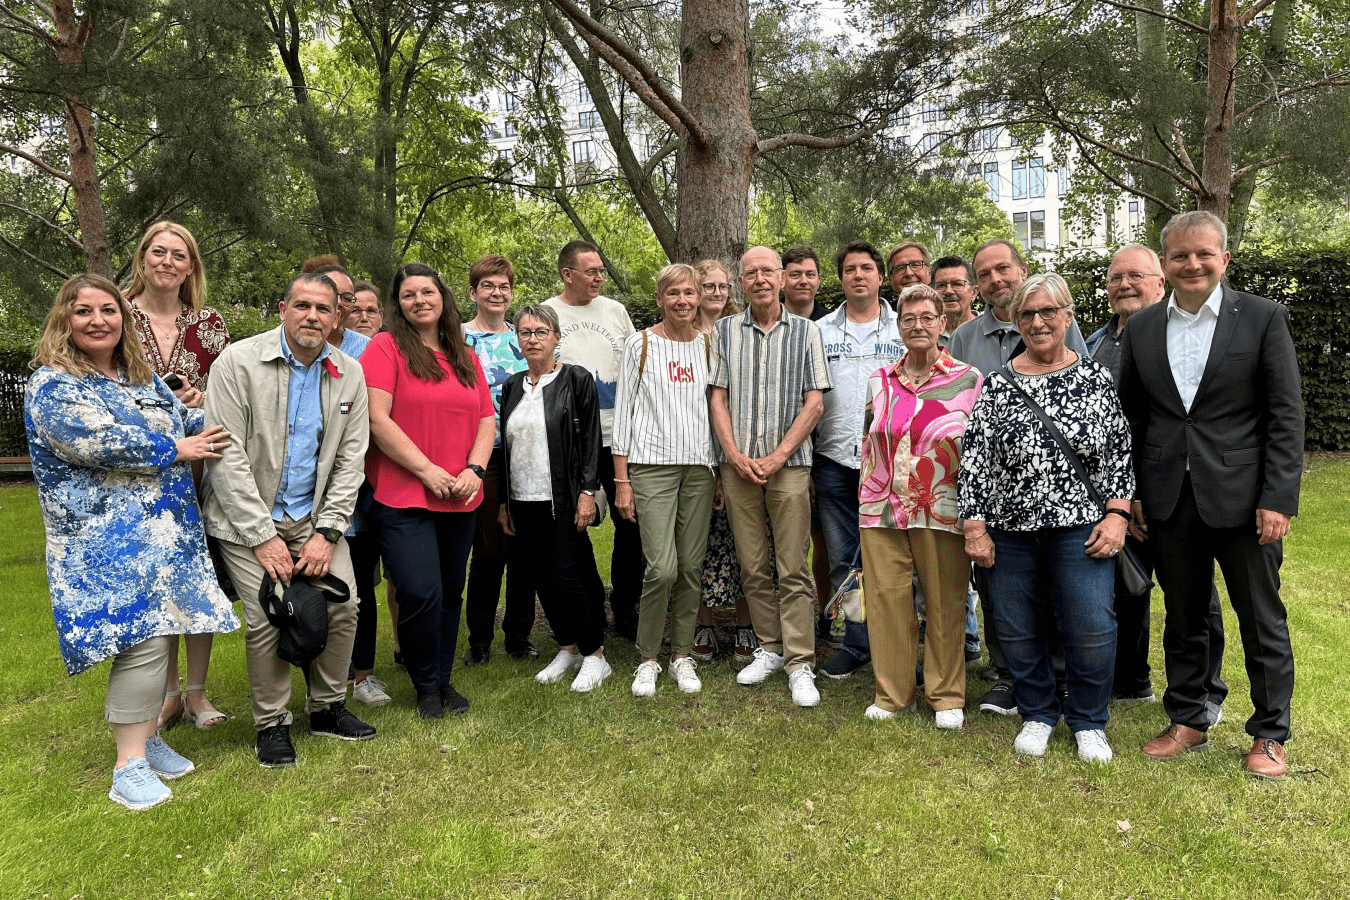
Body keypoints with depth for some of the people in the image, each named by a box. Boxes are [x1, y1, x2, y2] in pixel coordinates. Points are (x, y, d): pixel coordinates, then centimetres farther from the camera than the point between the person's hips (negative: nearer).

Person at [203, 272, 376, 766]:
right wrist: (263, 536, -17)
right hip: (247, 516, -3)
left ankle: (327, 707, 18)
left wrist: (327, 532, -8)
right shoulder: (239, 361, -10)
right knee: (267, 616, -13)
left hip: (313, 516, 4)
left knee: (343, 606, -4)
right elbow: (226, 456, -13)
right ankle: (271, 723, 9)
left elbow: (350, 460, 2)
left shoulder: (350, 374, 1)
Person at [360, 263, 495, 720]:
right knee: (422, 593, -10)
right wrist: (426, 469, -15)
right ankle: (426, 687, 13)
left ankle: (444, 679, 29)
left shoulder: (466, 357, 14)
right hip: (403, 497, -5)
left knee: (450, 592, 13)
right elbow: (377, 420, -12)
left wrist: (475, 469, -5)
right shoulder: (386, 348, -3)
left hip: (460, 500, 5)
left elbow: (487, 419, 12)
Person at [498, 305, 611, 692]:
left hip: (564, 500, -5)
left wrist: (587, 492, -14)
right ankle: (567, 648, 25)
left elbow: (591, 439, -7)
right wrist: (504, 501, 13)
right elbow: (505, 445, 15)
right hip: (524, 501, 6)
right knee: (545, 578, 10)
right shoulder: (512, 386, 13)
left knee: (569, 576, -6)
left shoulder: (577, 380, -2)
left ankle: (595, 655, 8)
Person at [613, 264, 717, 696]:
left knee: (692, 566, 5)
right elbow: (623, 410, 0)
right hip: (652, 464, -3)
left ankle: (682, 655, 20)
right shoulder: (641, 343, 1)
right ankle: (647, 659, 7)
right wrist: (621, 479, -5)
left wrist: (719, 469, 8)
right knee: (662, 567, -12)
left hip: (699, 466, 4)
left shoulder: (707, 345, 12)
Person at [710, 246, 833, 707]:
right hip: (738, 465, 2)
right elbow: (719, 398, 6)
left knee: (793, 568, -3)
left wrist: (778, 456, -9)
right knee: (751, 566, 8)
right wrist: (735, 455, -6)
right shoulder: (725, 332, 10)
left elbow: (813, 403, 0)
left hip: (788, 463, -2)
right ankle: (769, 648, 22)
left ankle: (800, 664, 4)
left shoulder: (805, 331, 5)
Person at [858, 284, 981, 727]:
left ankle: (947, 696, 23)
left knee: (946, 604, 6)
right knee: (886, 598, 5)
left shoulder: (968, 379, 1)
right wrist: (864, 501, 12)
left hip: (942, 511, -2)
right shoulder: (879, 381, 11)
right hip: (883, 508, 3)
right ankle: (891, 693, 21)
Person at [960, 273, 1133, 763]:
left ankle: (1088, 722, 22)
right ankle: (1038, 714, 30)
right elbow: (974, 459, 1)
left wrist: (1116, 514, -7)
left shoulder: (1096, 378, 4)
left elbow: (1119, 452, 3)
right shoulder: (997, 384, 4)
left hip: (1080, 526, -1)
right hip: (1011, 529, 1)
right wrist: (975, 527, -3)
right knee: (1018, 629, 8)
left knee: (1092, 627, -2)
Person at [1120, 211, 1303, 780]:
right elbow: (1131, 417, 10)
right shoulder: (1141, 328, 7)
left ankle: (1270, 734, 24)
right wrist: (1131, 493, 5)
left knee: (1262, 620, 8)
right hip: (1169, 499, 3)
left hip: (1242, 497, -3)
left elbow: (1285, 415, -5)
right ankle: (1187, 721, 29)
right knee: (1182, 617, 14)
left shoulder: (1264, 318, -2)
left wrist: (1278, 498, -12)